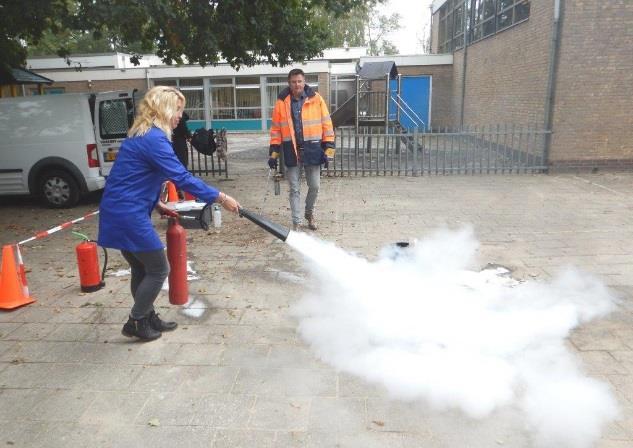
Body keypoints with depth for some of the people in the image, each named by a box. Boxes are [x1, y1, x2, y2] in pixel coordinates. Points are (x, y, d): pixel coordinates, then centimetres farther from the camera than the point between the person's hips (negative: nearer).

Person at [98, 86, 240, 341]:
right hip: (129, 215, -10)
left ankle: (148, 318, 32)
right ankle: (135, 323, 16)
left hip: (122, 212, 10)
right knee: (159, 270, 3)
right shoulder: (154, 139, -18)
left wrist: (157, 205, 14)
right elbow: (182, 178, -23)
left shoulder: (143, 135, 14)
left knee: (142, 269, 19)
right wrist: (221, 198, -18)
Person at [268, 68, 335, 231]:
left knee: (314, 186, 7)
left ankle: (309, 213, 33)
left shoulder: (316, 99, 0)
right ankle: (296, 222, 12)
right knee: (294, 189, 3)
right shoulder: (282, 102, 1)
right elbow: (276, 129, 4)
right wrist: (274, 152, -1)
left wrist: (328, 148, -5)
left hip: (312, 148, 0)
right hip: (291, 150, 0)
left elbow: (326, 124, 1)